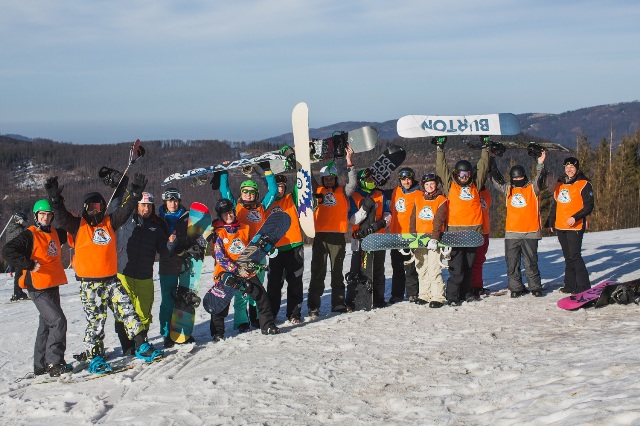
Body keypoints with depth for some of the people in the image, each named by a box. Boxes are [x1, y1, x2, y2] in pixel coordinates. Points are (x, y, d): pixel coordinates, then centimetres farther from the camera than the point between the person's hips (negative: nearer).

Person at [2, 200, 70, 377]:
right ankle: (54, 364, -13)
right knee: (58, 321, -17)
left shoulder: (55, 233, 12)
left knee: (47, 324, 14)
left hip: (53, 287, 8)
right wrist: (29, 265, -22)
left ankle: (41, 365, 23)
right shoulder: (30, 235, -10)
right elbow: (8, 251, -20)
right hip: (38, 288, -8)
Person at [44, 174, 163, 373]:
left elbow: (125, 210, 9)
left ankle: (142, 347, 11)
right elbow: (62, 215, -14)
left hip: (112, 280, 4)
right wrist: (55, 198, -29)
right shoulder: (78, 226, 0)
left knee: (128, 312, 4)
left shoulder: (109, 222, 10)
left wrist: (135, 193, -1)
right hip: (90, 284, -4)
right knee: (96, 321, -1)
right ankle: (94, 358, 9)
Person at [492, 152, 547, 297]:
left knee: (531, 262, 1)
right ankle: (516, 288, 14)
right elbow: (495, 180, 14)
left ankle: (535, 287, 11)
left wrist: (540, 165, -27)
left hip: (530, 232, -3)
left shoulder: (533, 188, 4)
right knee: (512, 262, 5)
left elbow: (540, 179, -11)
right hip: (511, 233, 3)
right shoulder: (508, 189, 13)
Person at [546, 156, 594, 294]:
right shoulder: (560, 184, 15)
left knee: (575, 256, -12)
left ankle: (583, 286, -7)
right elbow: (554, 205, 24)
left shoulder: (584, 184, -4)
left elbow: (589, 206, -9)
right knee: (568, 257, 11)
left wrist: (575, 217, -22)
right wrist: (550, 222, 22)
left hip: (575, 226, -7)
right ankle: (570, 285, 17)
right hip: (560, 226, 7)